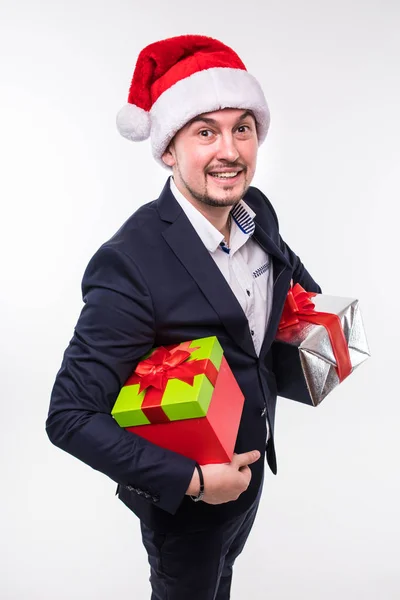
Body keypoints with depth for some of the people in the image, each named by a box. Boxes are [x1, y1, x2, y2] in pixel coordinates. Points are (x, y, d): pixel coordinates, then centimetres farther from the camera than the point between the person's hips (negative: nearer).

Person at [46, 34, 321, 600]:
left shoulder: (259, 212, -11)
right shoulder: (129, 263, -34)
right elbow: (70, 416, -30)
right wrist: (191, 480, -29)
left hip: (252, 465, 6)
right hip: (183, 496, -6)